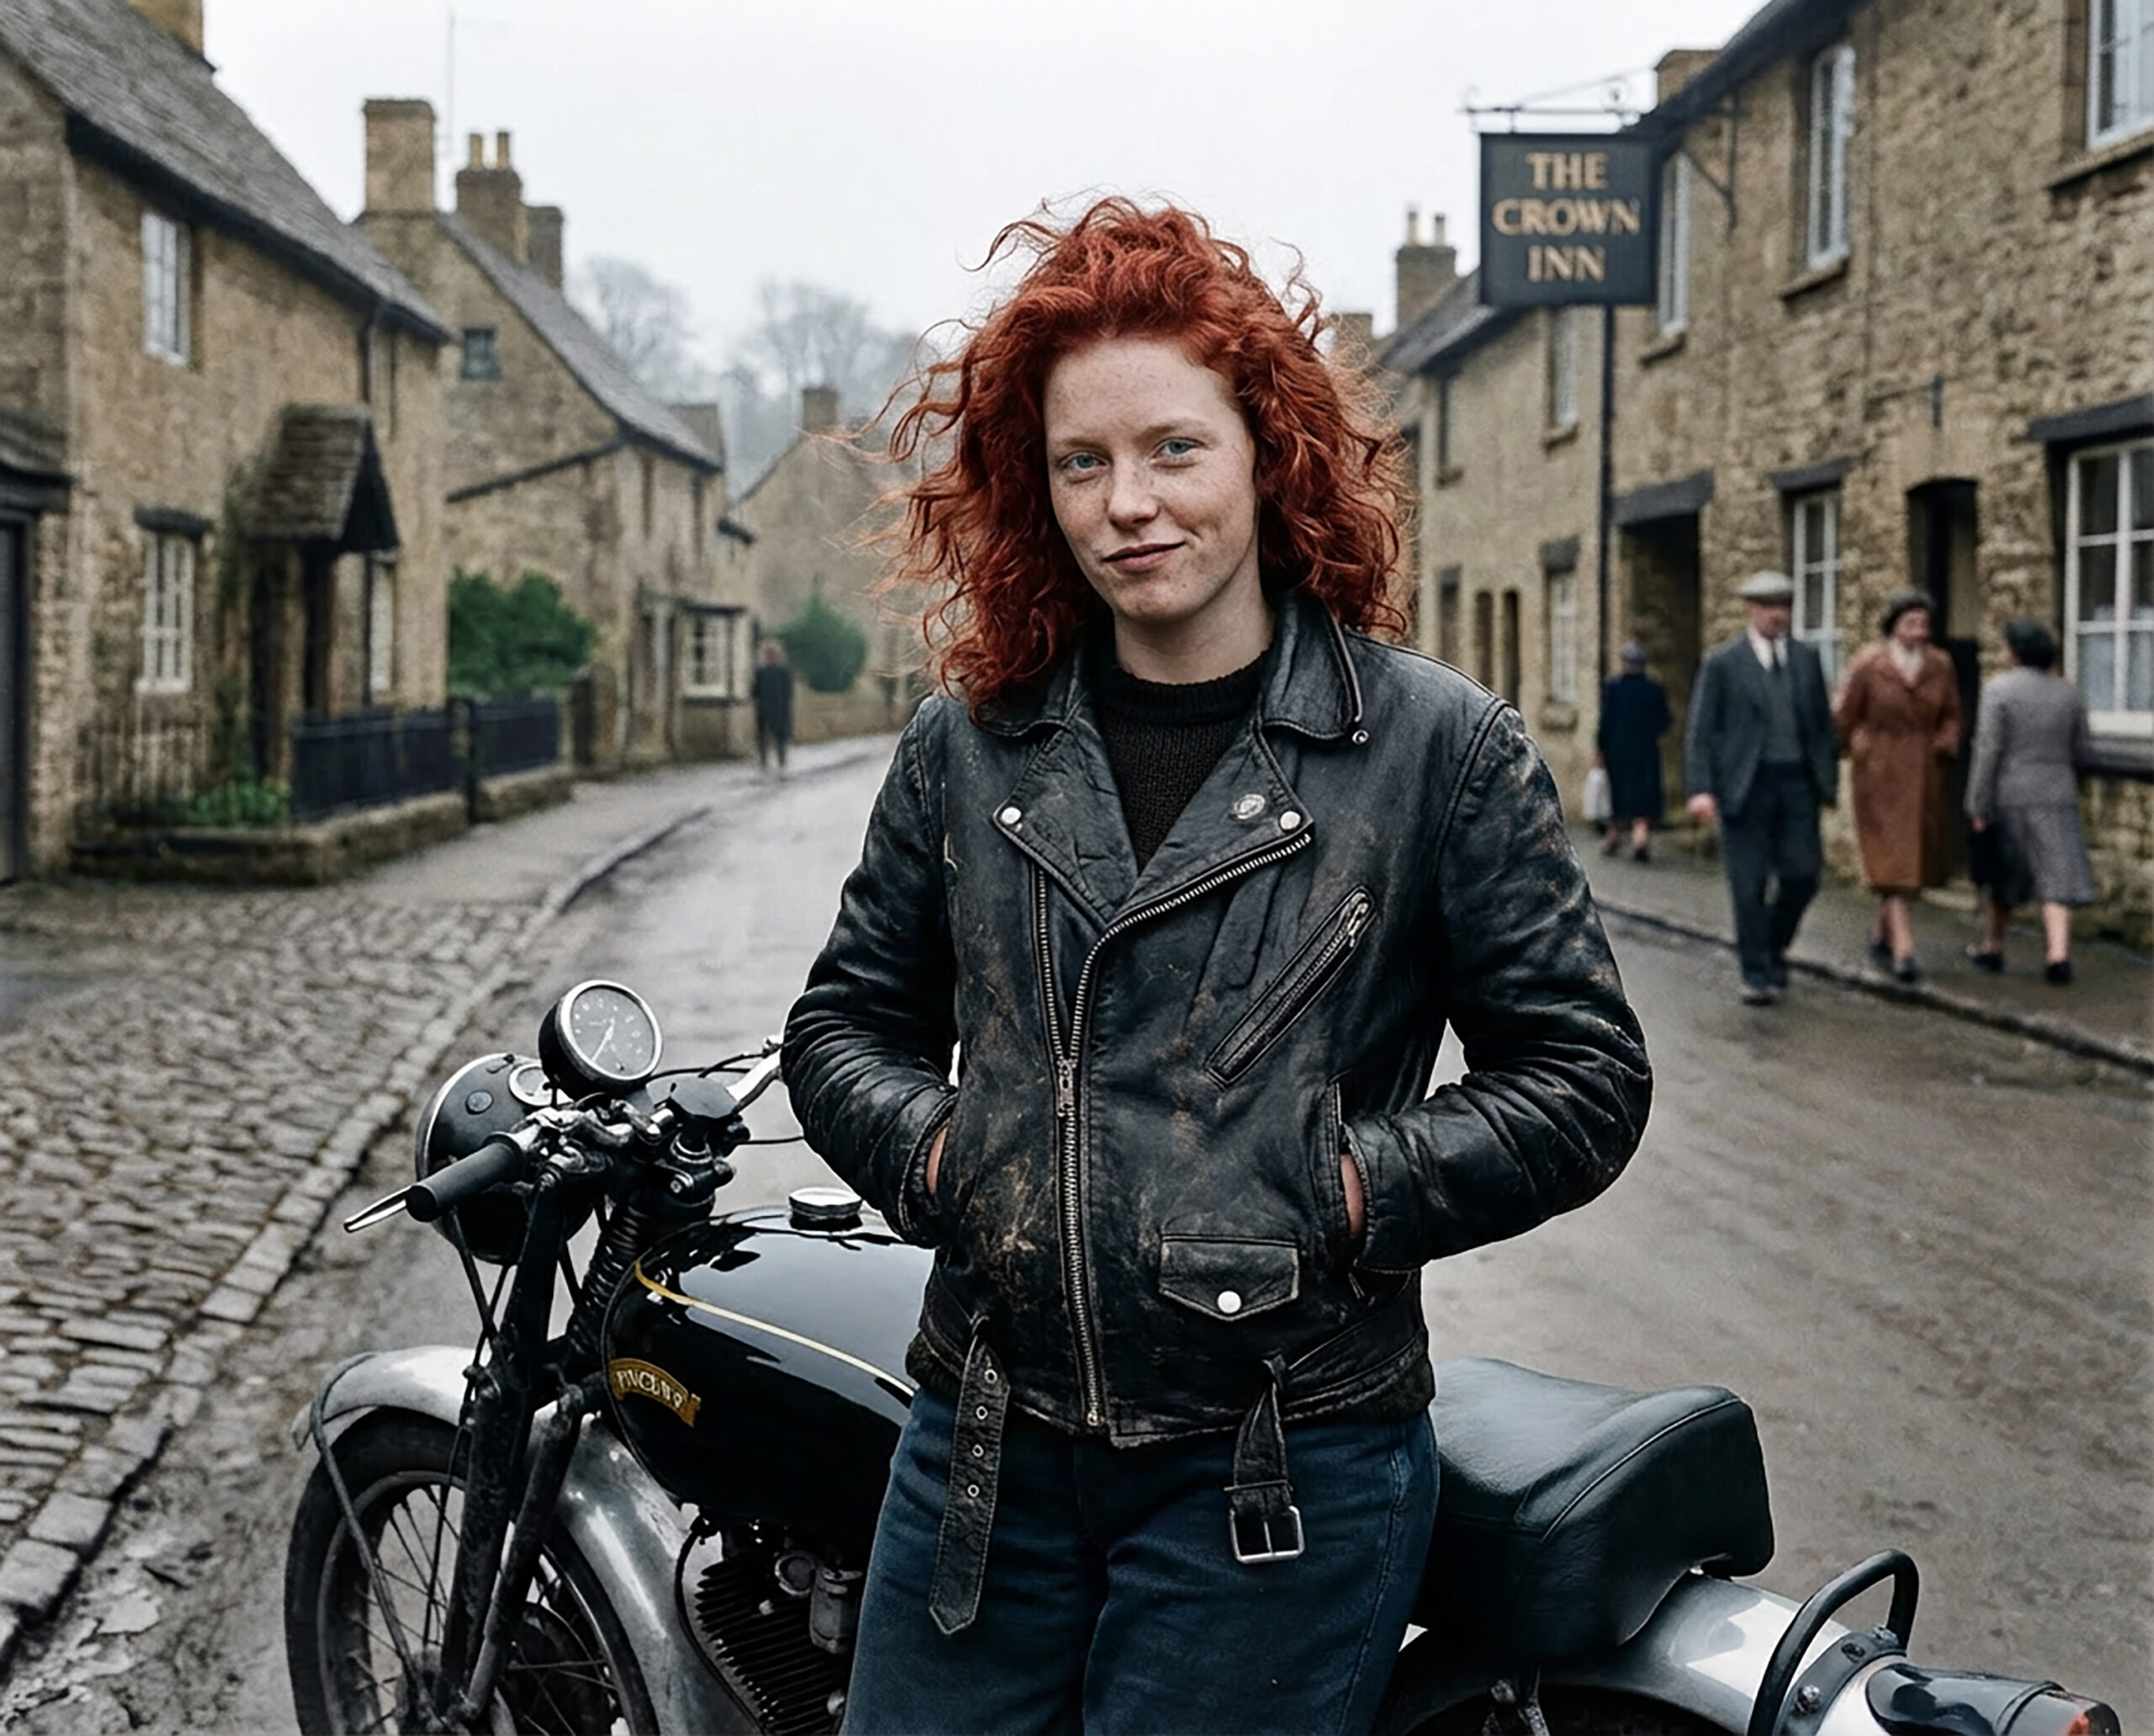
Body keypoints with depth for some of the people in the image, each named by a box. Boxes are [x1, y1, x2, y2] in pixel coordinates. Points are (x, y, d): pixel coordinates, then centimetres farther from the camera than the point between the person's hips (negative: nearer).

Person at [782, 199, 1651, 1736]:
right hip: (985, 1454, 4)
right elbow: (849, 1016, 15)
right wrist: (928, 1152, -4)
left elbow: (1585, 1075, -2)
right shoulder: (969, 741, 5)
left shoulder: (1439, 746, -4)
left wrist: (1359, 1192, -13)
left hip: (1280, 1481, -3)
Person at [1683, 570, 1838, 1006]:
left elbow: (1822, 722, 14)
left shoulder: (1807, 658, 10)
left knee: (1803, 875, 1)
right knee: (1749, 885, 0)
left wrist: (1829, 779, 9)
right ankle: (1756, 974, 11)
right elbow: (1700, 730, -3)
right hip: (1745, 785, -3)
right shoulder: (1722, 663, -1)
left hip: (1797, 782, 3)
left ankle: (1773, 948, 27)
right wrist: (1701, 789, -12)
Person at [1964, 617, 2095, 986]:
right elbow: (2082, 751, 8)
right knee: (2057, 877, -2)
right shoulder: (2069, 693, 5)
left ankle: (1993, 948, 26)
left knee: (1999, 874, 15)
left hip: (2008, 797, -2)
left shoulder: (1999, 690, -9)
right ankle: (2058, 955, -16)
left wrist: (1978, 807, -11)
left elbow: (1987, 751, -13)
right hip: (2057, 797, 2)